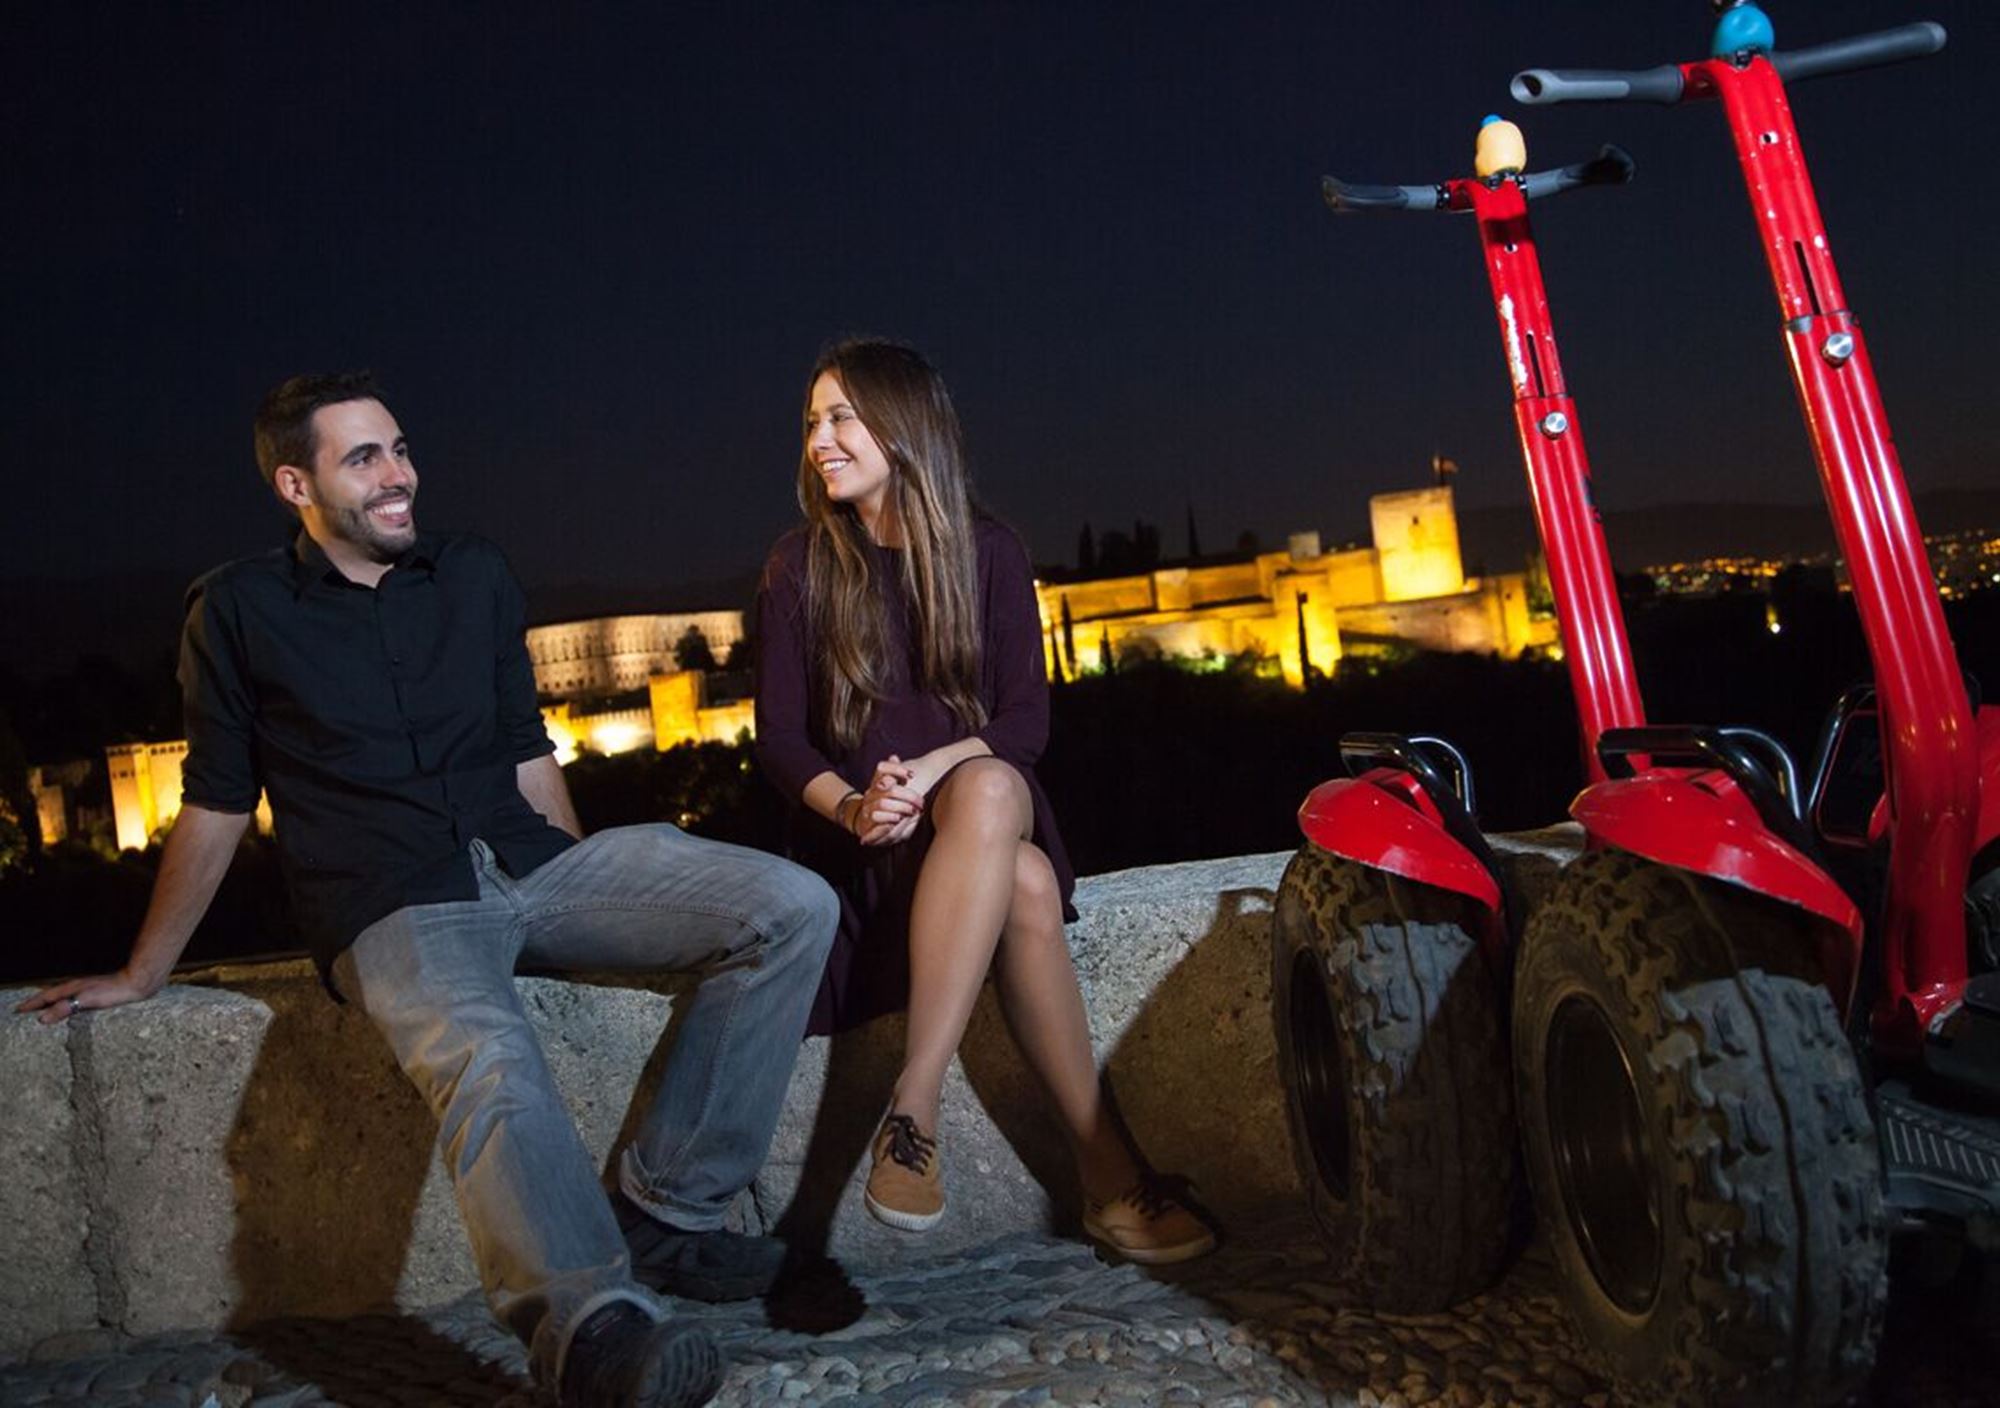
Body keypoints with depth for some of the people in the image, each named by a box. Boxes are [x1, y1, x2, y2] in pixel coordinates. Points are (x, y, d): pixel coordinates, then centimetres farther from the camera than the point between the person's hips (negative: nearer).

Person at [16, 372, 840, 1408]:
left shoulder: (474, 576, 15)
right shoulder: (238, 610, 6)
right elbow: (215, 805, 12)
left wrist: (593, 909, 18)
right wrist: (141, 975, 14)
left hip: (532, 863, 5)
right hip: (394, 909, -4)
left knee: (794, 906, -16)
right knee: (492, 1065, -40)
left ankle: (665, 1209, -15)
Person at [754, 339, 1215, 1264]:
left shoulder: (988, 554, 5)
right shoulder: (799, 569, 4)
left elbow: (1026, 721, -2)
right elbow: (778, 737, -1)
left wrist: (932, 771, -22)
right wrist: (852, 804, -22)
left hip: (988, 802, 1)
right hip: (861, 838, -1)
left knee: (988, 788, -38)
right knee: (1025, 886, -34)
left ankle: (913, 1108, -38)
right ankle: (1104, 1169, -31)